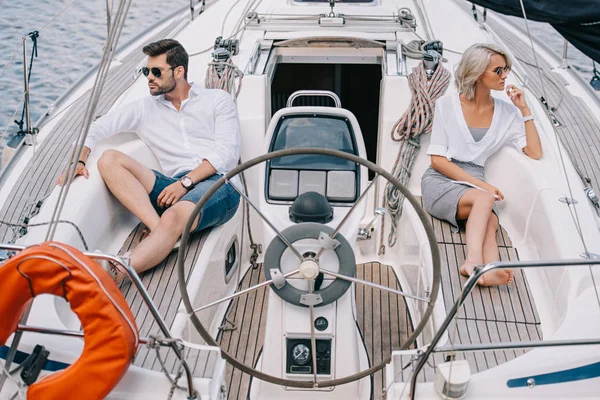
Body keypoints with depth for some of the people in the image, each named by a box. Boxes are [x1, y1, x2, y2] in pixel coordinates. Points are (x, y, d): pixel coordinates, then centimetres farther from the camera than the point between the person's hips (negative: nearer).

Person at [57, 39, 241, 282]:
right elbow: (96, 128, 19)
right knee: (109, 159, -16)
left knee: (174, 216, -38)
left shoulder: (217, 99, 13)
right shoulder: (146, 108, 23)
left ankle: (116, 274, -57)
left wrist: (186, 182, -11)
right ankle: (159, 229, -32)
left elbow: (227, 152, 1)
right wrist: (79, 161, -2)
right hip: (176, 189, 5)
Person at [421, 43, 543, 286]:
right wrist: (479, 184, -14)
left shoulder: (507, 113, 10)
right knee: (484, 199, -35)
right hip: (440, 181, -3)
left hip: (475, 184, 3)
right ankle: (474, 260, -53)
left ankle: (489, 272, -57)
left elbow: (535, 153, 3)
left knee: (490, 221, -32)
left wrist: (525, 110, 1)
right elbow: (438, 159, -4)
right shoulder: (447, 104, 1)